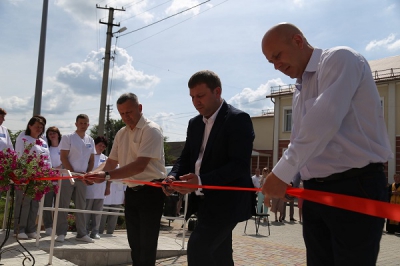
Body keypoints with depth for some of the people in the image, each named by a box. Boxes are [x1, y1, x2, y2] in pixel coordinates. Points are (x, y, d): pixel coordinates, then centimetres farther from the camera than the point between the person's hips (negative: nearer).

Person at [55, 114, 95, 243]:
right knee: (63, 205, -1)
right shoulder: (68, 137, -2)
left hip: (82, 177, 4)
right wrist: (74, 173, -11)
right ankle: (61, 233, 6)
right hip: (67, 176, -4)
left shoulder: (90, 140, 12)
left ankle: (81, 233, 13)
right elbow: (63, 157, -7)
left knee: (81, 206, 7)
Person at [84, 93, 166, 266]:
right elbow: (112, 162, 13)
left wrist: (107, 176, -30)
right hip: (131, 192, 7)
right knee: (134, 242, 17)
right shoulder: (121, 134, 10)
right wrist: (96, 174, -8)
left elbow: (139, 165, -25)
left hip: (151, 192, -7)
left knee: (146, 244, -1)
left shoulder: (151, 130, -15)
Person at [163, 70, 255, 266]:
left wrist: (201, 181, -32)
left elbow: (239, 165, -21)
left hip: (226, 201, -8)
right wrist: (173, 176, -9)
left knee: (197, 247, -18)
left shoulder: (238, 119, -12)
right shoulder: (194, 123, 12)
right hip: (205, 201, 8)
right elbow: (186, 158, 14)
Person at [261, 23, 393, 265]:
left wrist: (282, 173, -22)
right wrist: (280, 179, 6)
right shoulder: (300, 90, 18)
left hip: (355, 187, -8)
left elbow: (324, 121, -23)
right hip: (315, 191, 8)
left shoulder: (340, 59, -8)